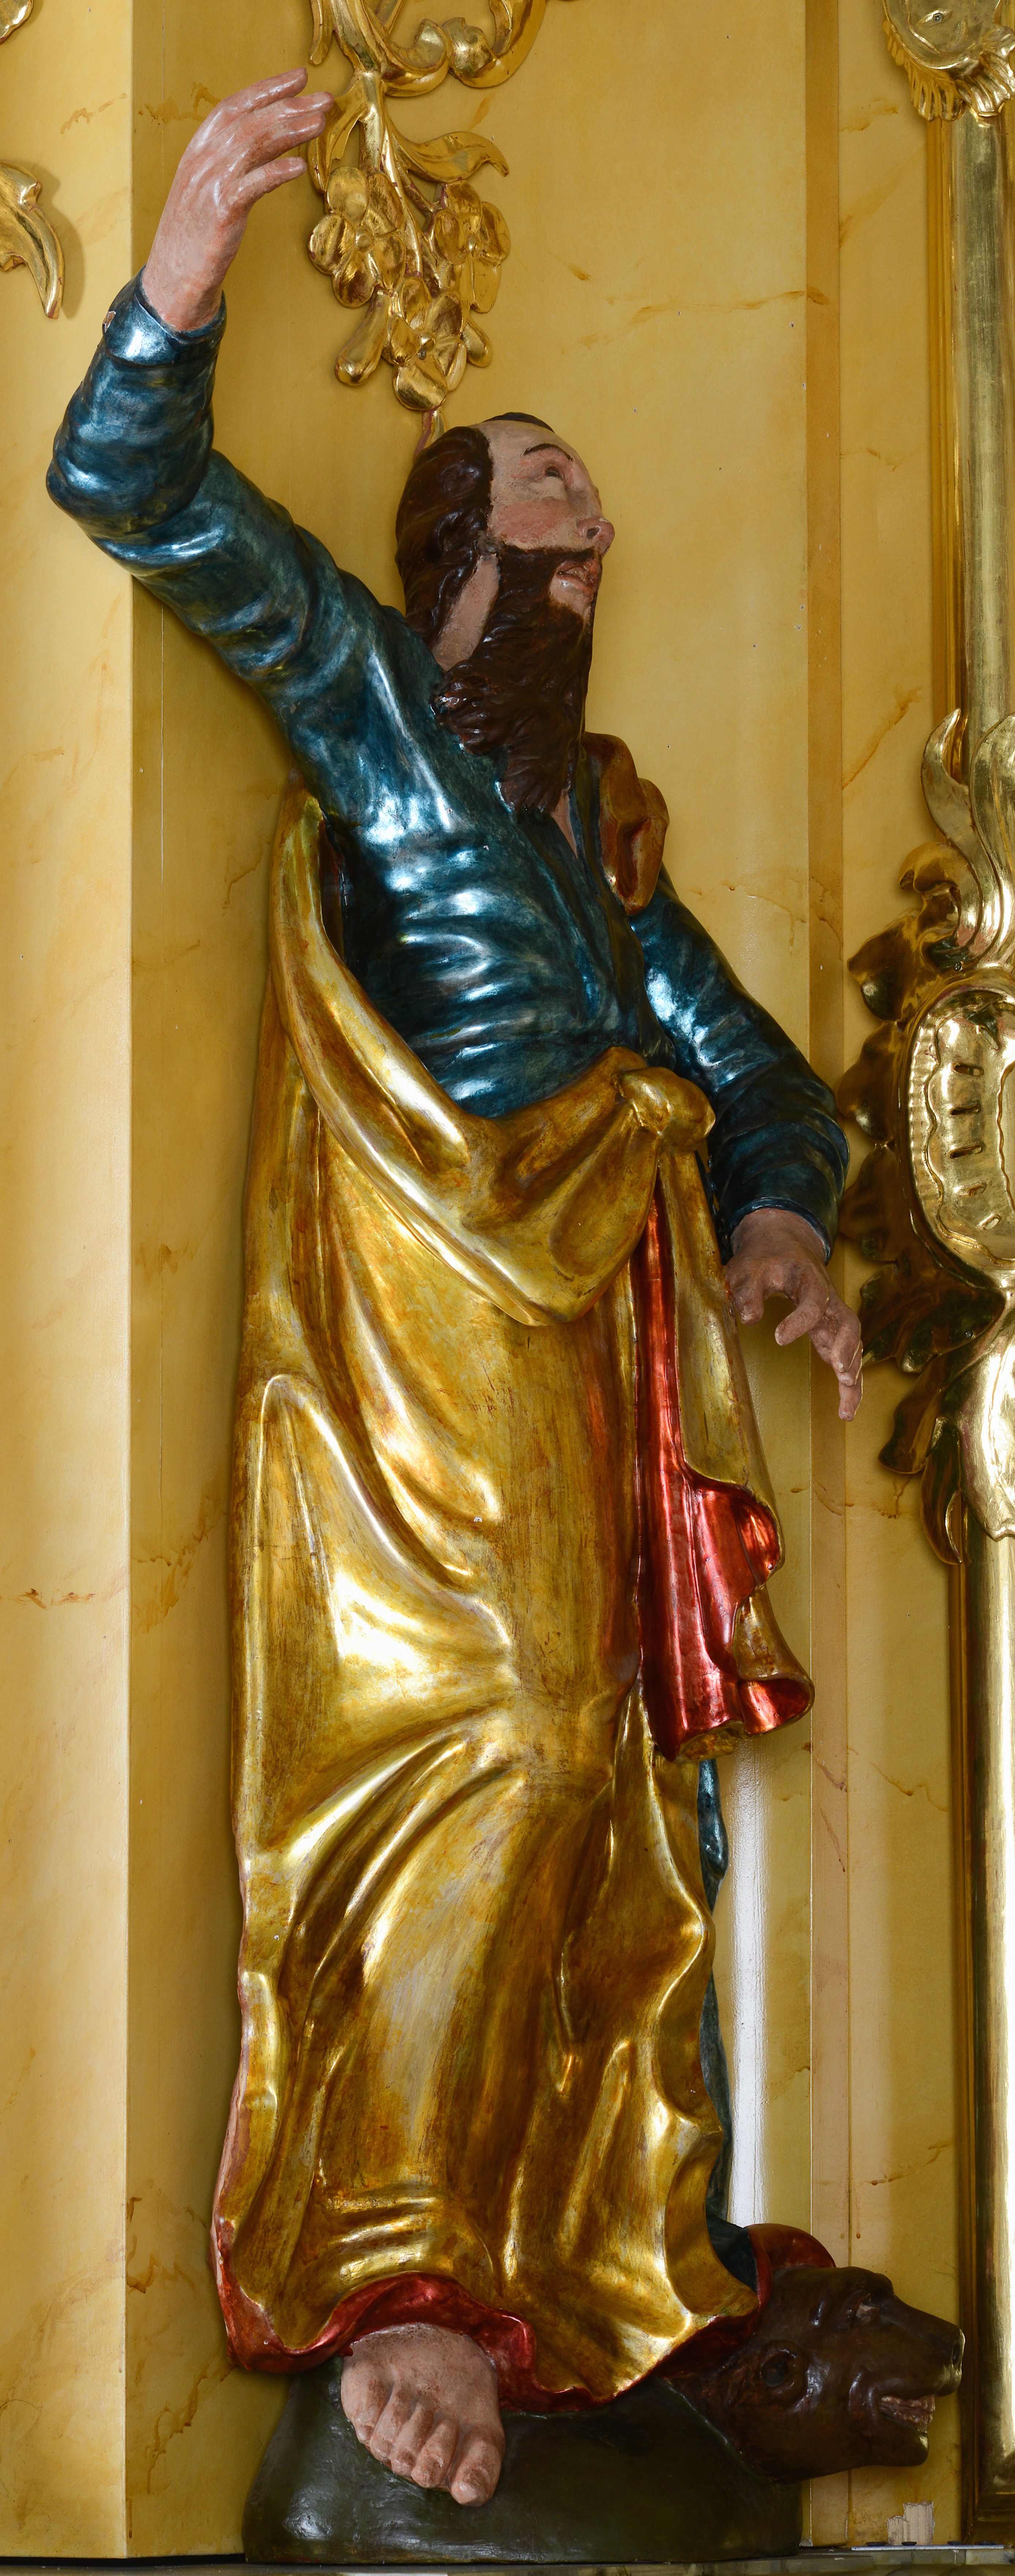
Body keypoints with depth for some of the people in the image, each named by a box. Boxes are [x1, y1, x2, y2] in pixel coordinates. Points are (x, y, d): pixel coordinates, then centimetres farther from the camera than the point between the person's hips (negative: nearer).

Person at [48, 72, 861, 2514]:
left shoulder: (606, 816, 28)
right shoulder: (365, 679, 10)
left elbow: (739, 1060, 26)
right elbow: (144, 497, -3)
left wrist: (784, 1212, 4)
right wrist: (184, 281, -20)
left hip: (615, 1309, 7)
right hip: (442, 1284, -7)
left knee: (621, 1767, 2)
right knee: (480, 1727, -18)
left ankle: (618, 2271, 5)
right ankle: (397, 2283, -22)